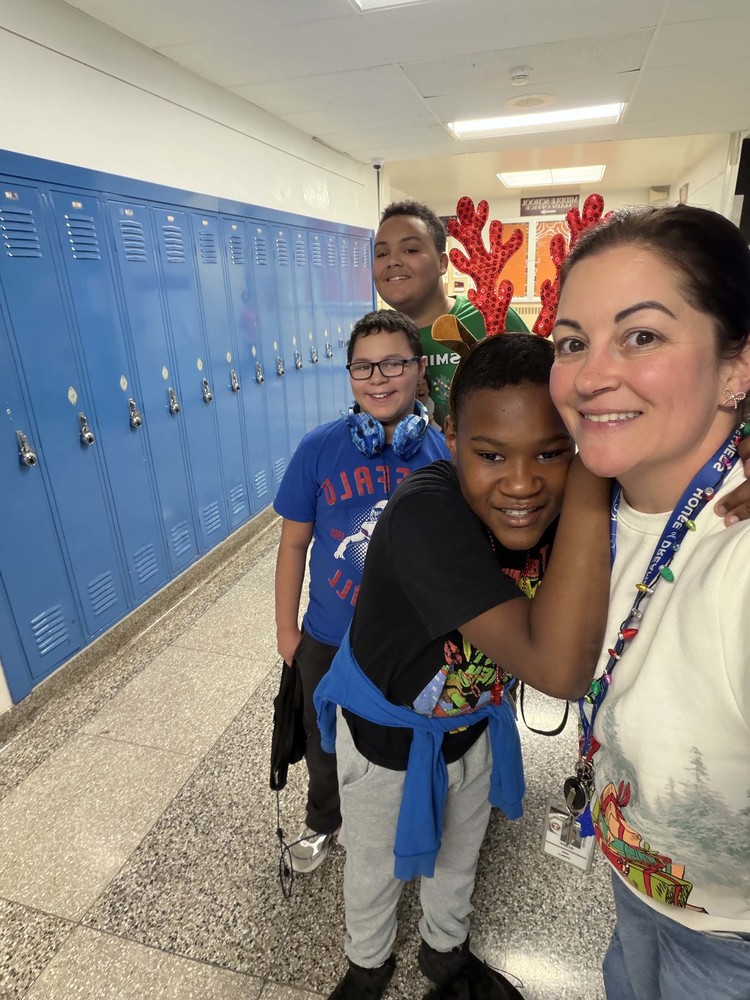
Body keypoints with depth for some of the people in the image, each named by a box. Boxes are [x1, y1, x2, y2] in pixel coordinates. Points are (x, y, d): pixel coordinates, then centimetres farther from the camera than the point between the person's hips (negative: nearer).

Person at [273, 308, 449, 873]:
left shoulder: (444, 455, -14)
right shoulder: (319, 449, -15)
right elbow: (294, 543, -6)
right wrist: (286, 629, 0)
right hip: (328, 641, 1)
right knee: (326, 744, 26)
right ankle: (323, 822, 59)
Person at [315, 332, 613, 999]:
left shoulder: (561, 499, -22)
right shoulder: (425, 514, -42)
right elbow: (559, 670, -46)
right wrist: (590, 485, -48)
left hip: (476, 723, 5)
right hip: (387, 735, -4)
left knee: (459, 853, 33)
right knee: (377, 866, 27)